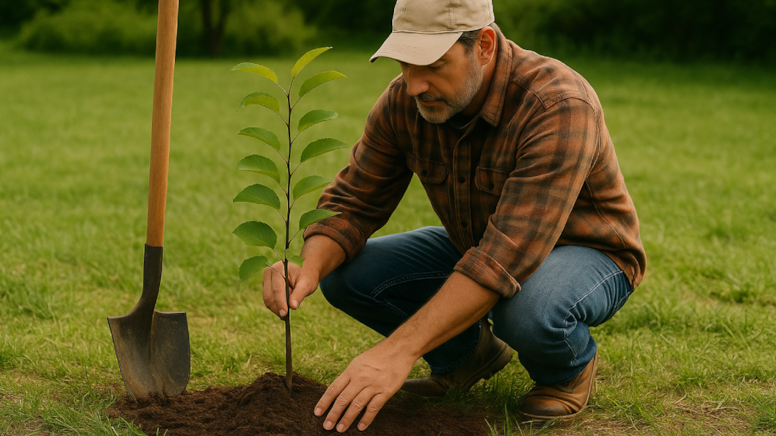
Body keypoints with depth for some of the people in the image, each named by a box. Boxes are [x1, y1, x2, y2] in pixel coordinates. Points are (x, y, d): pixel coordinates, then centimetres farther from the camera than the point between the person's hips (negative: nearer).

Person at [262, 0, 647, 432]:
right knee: (345, 273, -13)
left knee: (527, 309, -40)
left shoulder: (559, 106, -35)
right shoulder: (404, 101, -15)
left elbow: (507, 257, -42)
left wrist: (399, 350, -47)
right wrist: (310, 268, -32)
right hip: (474, 246, 6)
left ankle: (570, 366, -3)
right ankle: (472, 351, 11)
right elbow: (352, 202, -8)